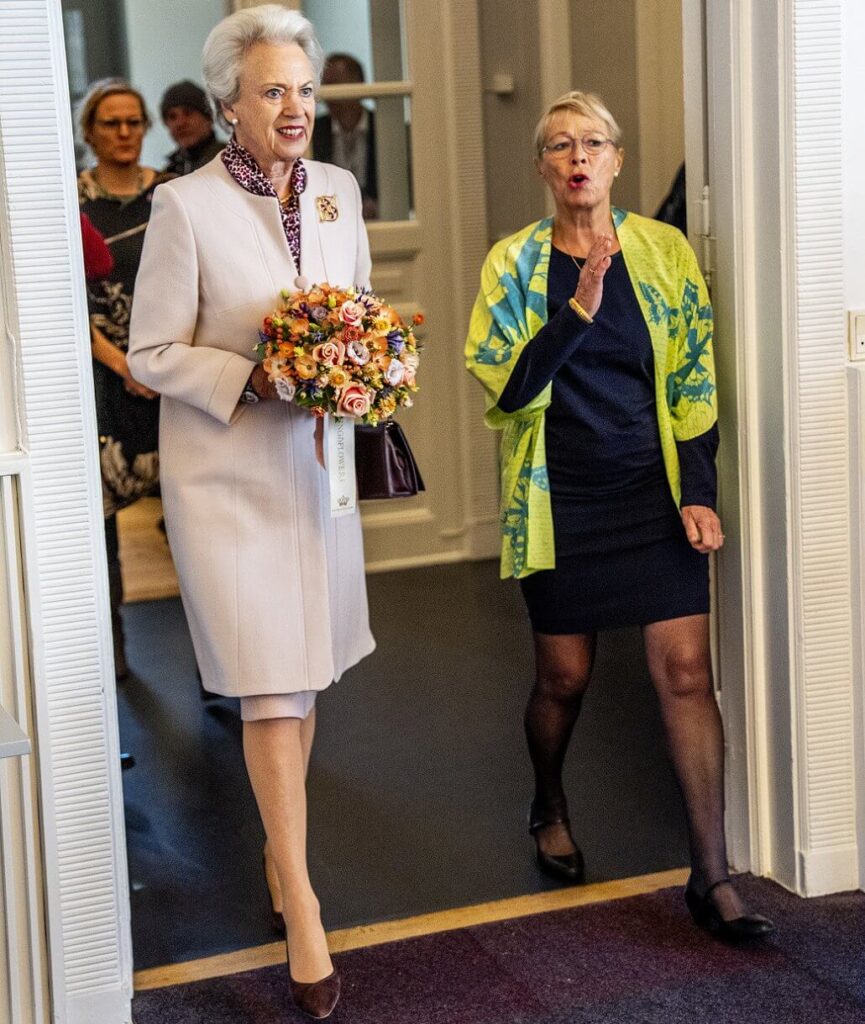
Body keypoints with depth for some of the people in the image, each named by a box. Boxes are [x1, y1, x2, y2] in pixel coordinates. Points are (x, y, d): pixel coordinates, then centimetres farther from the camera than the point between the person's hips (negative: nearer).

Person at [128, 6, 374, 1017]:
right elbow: (154, 355, -9)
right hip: (226, 470, -5)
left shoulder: (337, 191, 4)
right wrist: (256, 381, -22)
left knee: (306, 674, 15)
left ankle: (280, 842, 35)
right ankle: (299, 903, 2)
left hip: (317, 460, 6)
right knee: (270, 688, -6)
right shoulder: (185, 206, -13)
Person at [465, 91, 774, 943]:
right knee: (563, 677, 9)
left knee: (685, 670, -6)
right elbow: (505, 387, -10)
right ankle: (549, 808, 40)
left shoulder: (664, 251, 1)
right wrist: (578, 310, -23)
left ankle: (711, 875, 0)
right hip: (560, 500, 0)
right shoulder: (514, 263, -1)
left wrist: (699, 493, -5)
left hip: (655, 492, 0)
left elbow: (695, 383, 2)